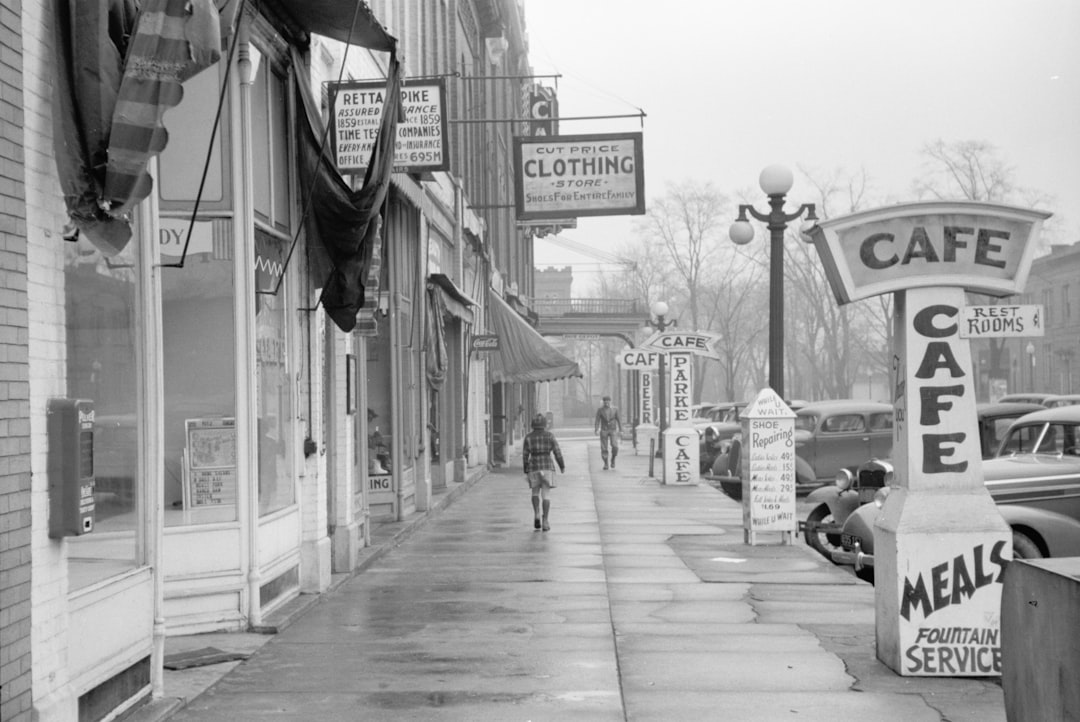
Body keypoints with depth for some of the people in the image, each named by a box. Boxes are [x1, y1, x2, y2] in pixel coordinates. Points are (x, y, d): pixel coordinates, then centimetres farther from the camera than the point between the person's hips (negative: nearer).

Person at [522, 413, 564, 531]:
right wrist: (562, 466, 10)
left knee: (535, 493, 20)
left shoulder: (528, 437, 0)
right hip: (547, 467, -1)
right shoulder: (549, 435, -2)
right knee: (546, 495, 3)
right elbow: (557, 452, -3)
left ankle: (536, 514, 0)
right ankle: (545, 521, -6)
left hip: (534, 468, 1)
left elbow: (525, 455, -1)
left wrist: (526, 472, 5)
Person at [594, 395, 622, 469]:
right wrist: (596, 430, -19)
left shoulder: (615, 409, -3)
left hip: (613, 431, 0)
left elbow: (619, 420, 1)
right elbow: (597, 421, -7)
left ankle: (613, 459, 8)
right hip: (604, 430, 0)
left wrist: (621, 430, -5)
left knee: (615, 446, -16)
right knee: (604, 448, -2)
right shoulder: (600, 410, -5)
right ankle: (605, 463, 11)